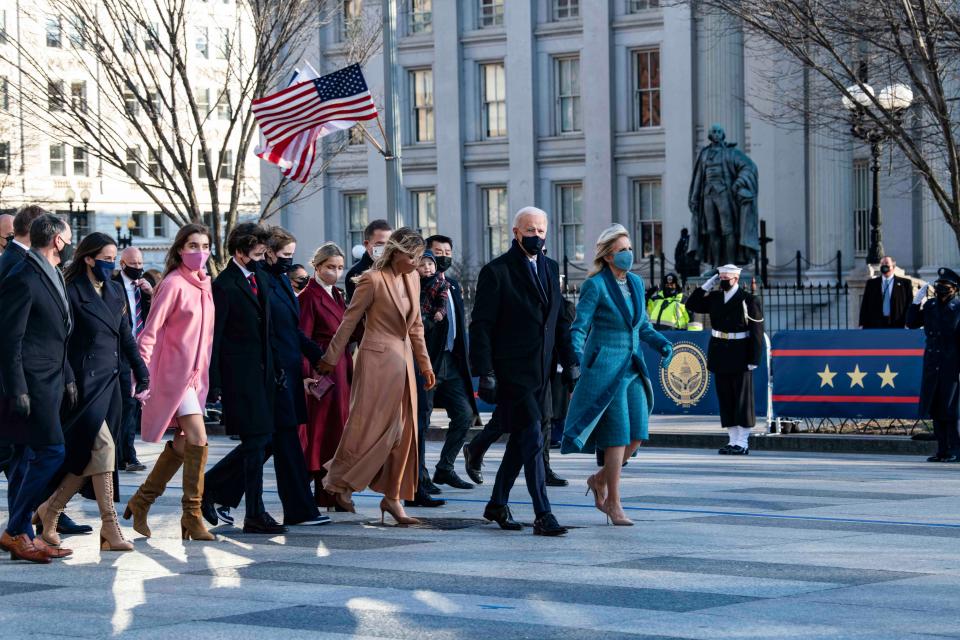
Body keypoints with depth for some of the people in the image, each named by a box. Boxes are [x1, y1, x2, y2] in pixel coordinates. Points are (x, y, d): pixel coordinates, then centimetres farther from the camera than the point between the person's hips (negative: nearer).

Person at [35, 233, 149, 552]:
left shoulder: (115, 290, 14)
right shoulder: (72, 292, -8)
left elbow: (126, 335, 19)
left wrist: (140, 370, 13)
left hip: (110, 380, 7)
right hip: (85, 380, -7)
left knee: (86, 456, 5)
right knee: (102, 445, -14)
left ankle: (51, 508, 19)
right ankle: (110, 528, -12)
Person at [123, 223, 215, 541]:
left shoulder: (204, 283, 11)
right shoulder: (173, 284, -12)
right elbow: (149, 332, -13)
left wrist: (204, 372, 15)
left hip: (196, 374, 9)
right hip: (174, 372, -9)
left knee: (183, 444, 12)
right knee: (198, 439, -14)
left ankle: (141, 501, 25)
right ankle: (192, 516, -8)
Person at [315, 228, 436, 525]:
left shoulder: (412, 279, 10)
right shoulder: (373, 280, -13)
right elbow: (349, 321, -7)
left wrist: (425, 364, 17)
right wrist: (330, 360, -3)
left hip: (403, 361, 7)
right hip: (377, 359, -7)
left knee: (402, 431, 6)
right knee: (370, 425, -5)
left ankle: (393, 497, 12)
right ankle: (339, 483, 12)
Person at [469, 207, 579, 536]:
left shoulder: (551, 268, 13)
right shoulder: (496, 271, -8)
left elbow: (560, 319, 18)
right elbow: (481, 326, -10)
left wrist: (570, 360, 11)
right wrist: (485, 372, -16)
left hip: (540, 370, 7)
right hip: (511, 370, -7)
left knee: (520, 439, 14)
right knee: (532, 439, -12)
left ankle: (497, 504, 28)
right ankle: (543, 515, -13)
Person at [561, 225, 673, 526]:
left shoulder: (636, 283, 10)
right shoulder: (595, 286, -10)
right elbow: (579, 327, -11)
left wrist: (662, 343, 3)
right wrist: (577, 352, -30)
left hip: (632, 370, 7)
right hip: (605, 369, -7)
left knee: (637, 435, 1)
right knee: (617, 436, -7)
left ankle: (599, 480, 25)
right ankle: (614, 504, 4)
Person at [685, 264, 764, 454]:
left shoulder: (748, 301, -9)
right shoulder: (715, 297, 9)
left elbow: (757, 332, -11)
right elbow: (691, 305, 13)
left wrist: (754, 360, -15)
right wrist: (706, 286, 3)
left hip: (740, 357, -6)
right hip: (720, 355, 6)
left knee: (742, 399, -1)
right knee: (725, 399, 8)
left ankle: (743, 442, 2)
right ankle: (733, 440, 14)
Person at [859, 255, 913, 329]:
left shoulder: (905, 283, 8)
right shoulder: (871, 283, 14)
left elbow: (910, 305, 3)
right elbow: (865, 305, 11)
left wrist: (907, 324, -6)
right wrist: (862, 325, 2)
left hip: (897, 325, -1)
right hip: (876, 325, 2)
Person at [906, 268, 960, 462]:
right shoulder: (929, 305, 10)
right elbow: (911, 323, 13)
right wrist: (916, 302, 2)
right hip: (932, 364, 6)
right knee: (935, 408, 8)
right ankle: (942, 450, 14)